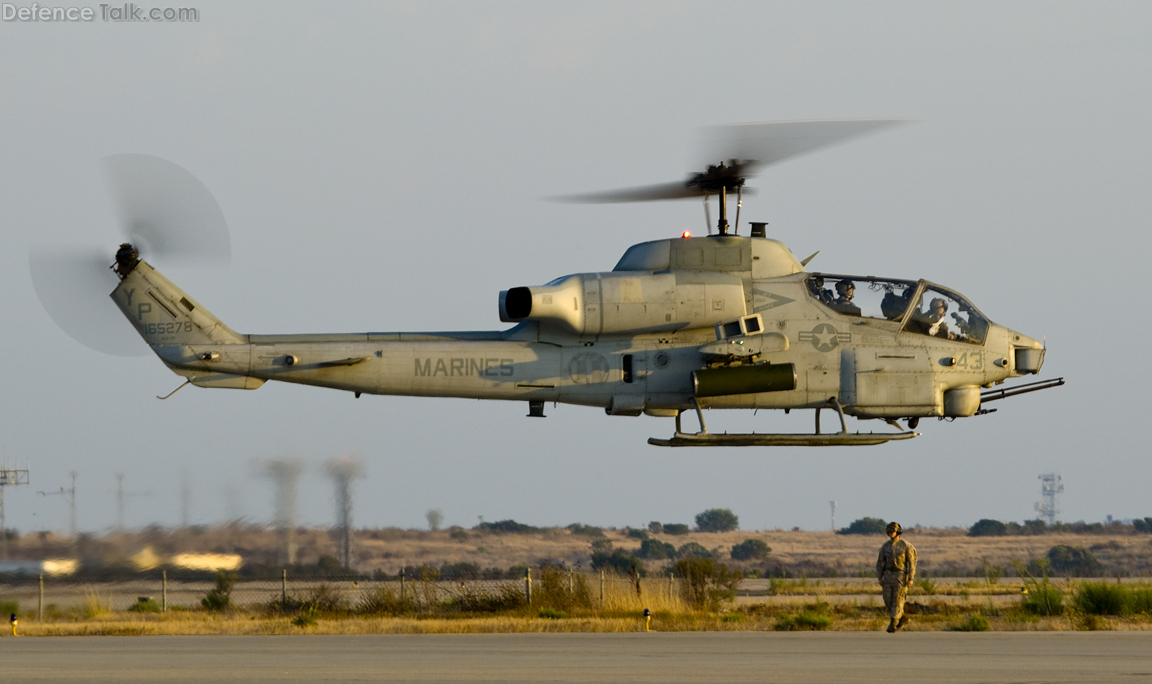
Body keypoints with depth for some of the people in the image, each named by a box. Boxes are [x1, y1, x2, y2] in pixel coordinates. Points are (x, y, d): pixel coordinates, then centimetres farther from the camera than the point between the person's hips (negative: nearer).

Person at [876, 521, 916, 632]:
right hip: (888, 576, 5)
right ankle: (903, 618, 23)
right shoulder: (885, 546, 6)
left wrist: (911, 578, -11)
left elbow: (911, 562, -5)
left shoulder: (906, 546, -6)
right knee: (888, 600, 2)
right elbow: (880, 563, 9)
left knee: (897, 600, -10)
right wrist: (880, 579, 3)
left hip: (901, 576, -5)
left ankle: (893, 624, -8)